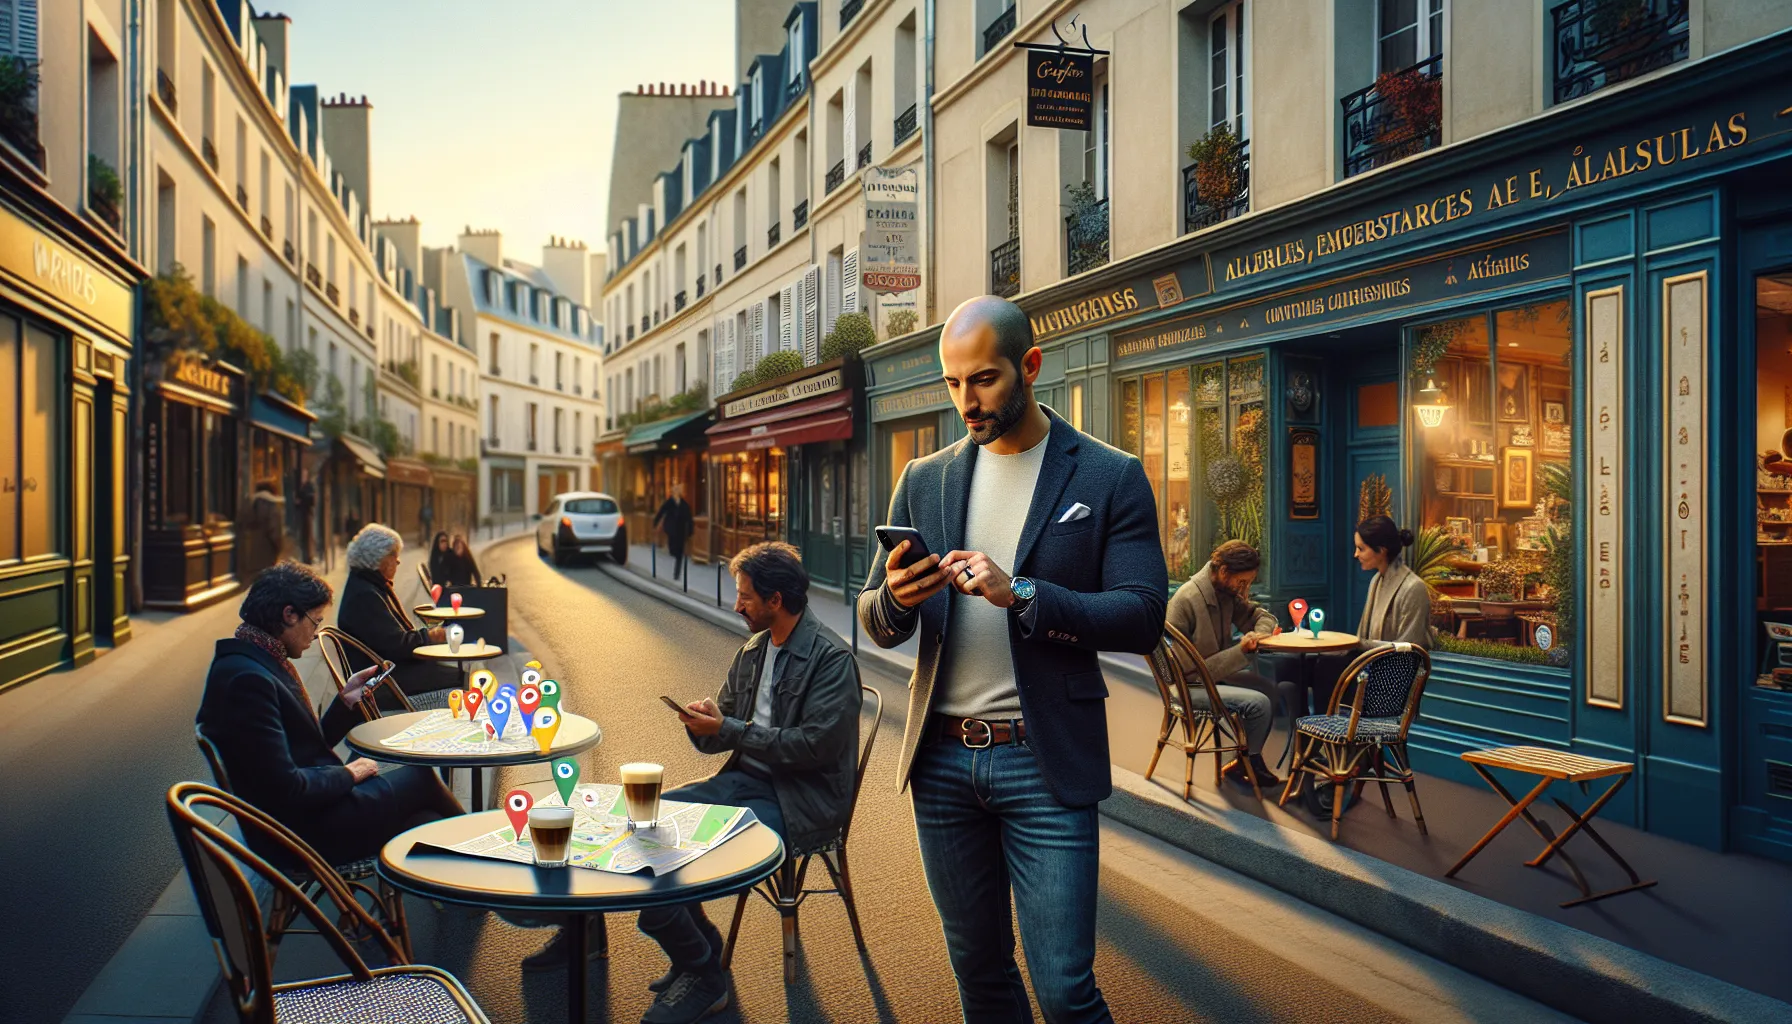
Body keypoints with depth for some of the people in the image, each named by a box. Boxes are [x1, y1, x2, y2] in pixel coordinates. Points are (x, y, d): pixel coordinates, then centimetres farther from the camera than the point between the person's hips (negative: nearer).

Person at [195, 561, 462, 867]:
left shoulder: (261, 662, 9)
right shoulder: (247, 678, -24)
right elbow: (285, 789, -26)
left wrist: (345, 700, 6)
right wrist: (347, 774, -11)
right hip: (305, 830, -9)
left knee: (426, 823, 3)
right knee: (419, 777, 6)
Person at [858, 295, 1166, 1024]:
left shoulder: (1110, 478, -3)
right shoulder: (924, 482, 8)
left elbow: (1142, 618, -10)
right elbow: (874, 622, 8)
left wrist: (1021, 594, -22)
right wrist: (895, 598, -16)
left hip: (1046, 763, -4)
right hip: (942, 759, 4)